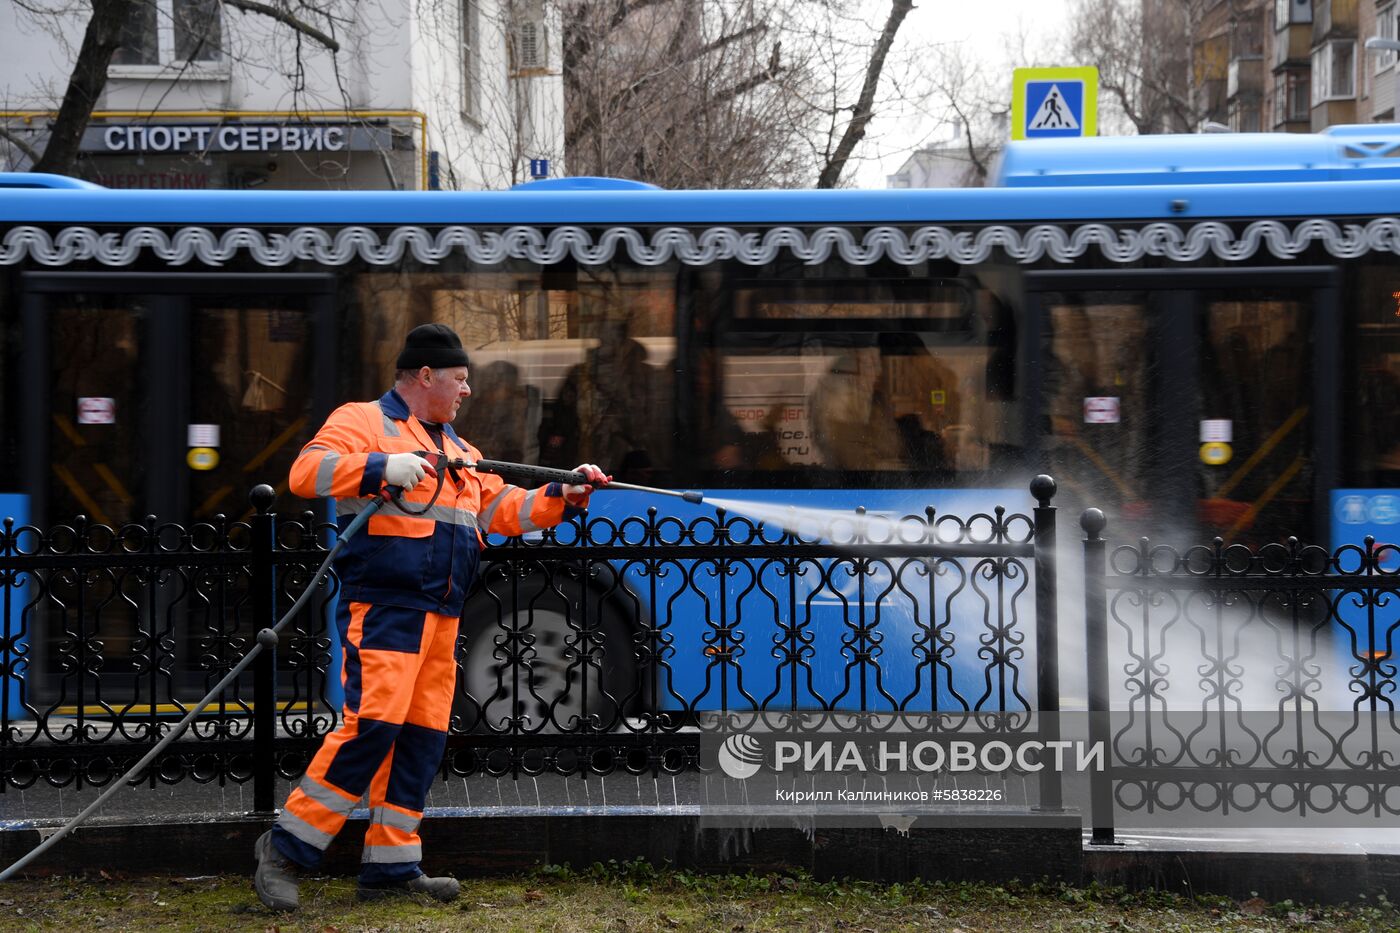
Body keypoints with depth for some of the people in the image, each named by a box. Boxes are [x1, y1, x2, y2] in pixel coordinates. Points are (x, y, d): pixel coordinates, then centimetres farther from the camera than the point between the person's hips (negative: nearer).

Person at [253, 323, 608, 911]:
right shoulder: (363, 422, 0)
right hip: (381, 606, -9)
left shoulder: (456, 450, 26)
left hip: (439, 617, 9)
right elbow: (306, 472, -15)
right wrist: (381, 468, -25)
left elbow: (501, 509, 24)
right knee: (372, 725, -17)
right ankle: (285, 850, -8)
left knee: (423, 736, 5)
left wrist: (562, 498, 11)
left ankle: (391, 867, 11)